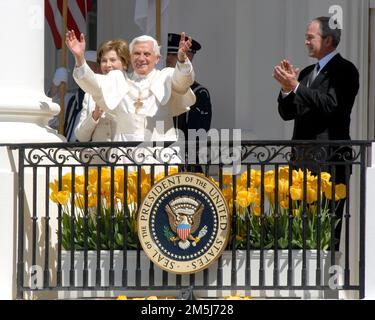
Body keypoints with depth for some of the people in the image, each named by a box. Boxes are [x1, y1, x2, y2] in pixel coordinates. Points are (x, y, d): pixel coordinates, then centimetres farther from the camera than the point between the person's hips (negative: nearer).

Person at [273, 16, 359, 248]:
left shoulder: (344, 70, -4)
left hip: (330, 159, -7)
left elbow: (331, 104, -18)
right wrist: (287, 88, -1)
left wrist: (296, 86, -18)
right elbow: (287, 113, 17)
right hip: (303, 158, 7)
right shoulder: (307, 73, 19)